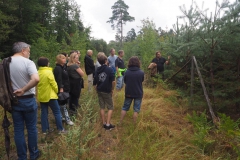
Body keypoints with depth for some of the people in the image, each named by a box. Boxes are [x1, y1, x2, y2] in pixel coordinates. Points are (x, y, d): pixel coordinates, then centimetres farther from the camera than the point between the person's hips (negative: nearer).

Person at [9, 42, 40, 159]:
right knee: (31, 128, 12)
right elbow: (36, 79, -31)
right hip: (28, 100, -4)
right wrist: (23, 90, -20)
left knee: (18, 130, 14)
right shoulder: (28, 62, -15)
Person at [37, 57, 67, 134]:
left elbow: (37, 84, 8)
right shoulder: (48, 72, -16)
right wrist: (57, 91, 0)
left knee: (44, 113, 13)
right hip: (50, 95, -6)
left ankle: (45, 129, 21)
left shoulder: (37, 73, 3)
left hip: (41, 96, 7)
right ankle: (60, 129, 8)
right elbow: (53, 83, -15)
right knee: (57, 112, 4)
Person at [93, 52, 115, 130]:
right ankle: (108, 124, 7)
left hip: (99, 91, 5)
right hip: (107, 91, -5)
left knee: (102, 107, 14)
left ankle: (104, 123, 23)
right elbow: (113, 81, -19)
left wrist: (97, 88, 13)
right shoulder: (109, 69, -13)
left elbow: (95, 82, -2)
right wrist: (112, 89, -5)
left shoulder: (97, 70, 0)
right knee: (110, 107, 9)